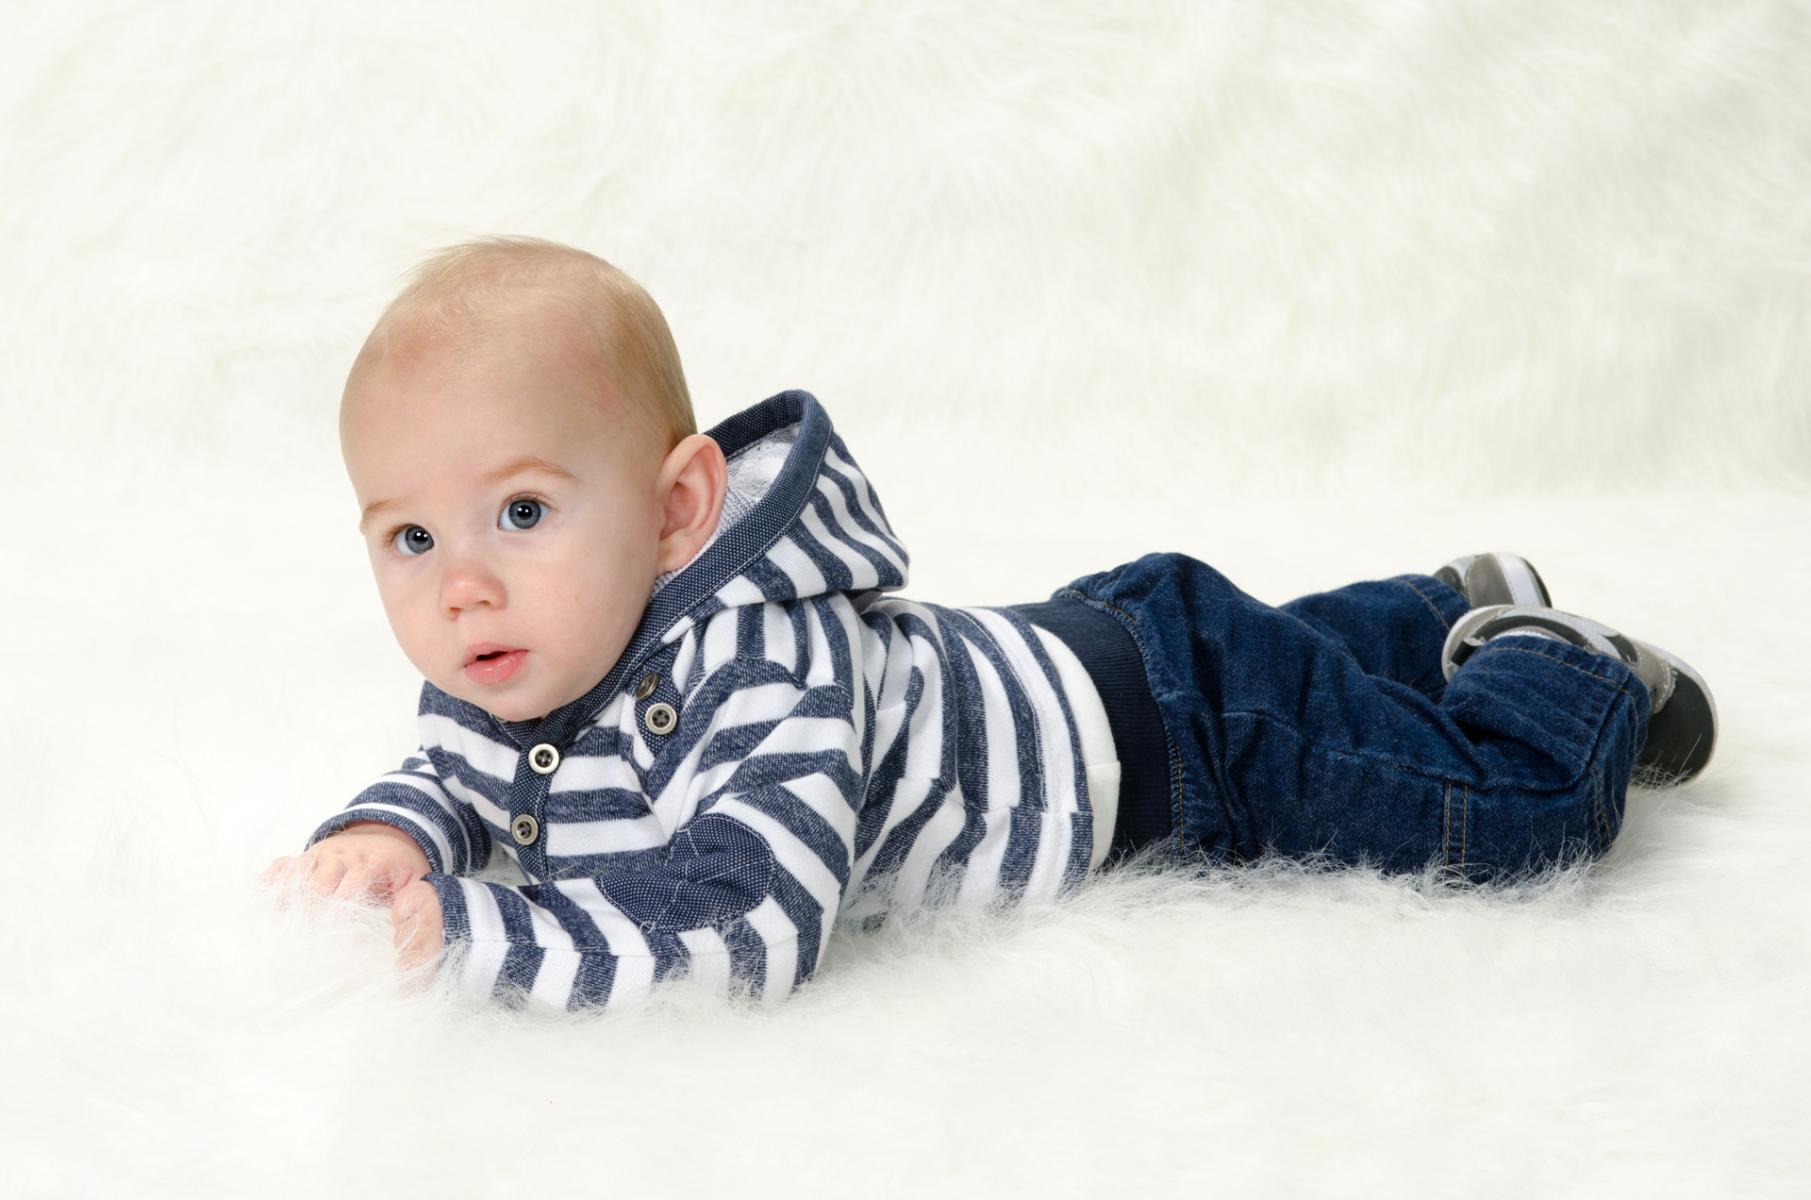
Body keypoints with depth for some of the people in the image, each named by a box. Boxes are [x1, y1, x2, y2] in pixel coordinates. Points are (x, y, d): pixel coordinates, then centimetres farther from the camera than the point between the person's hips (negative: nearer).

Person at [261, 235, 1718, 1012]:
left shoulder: (763, 674, -44)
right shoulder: (517, 667, -18)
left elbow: (742, 924, -54)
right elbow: (465, 772, 0)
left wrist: (481, 934, -52)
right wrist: (385, 835, -24)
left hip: (1173, 715, -8)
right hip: (1050, 653, 8)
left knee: (1510, 806, 4)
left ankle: (1569, 676, 32)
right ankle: (1469, 608, 57)